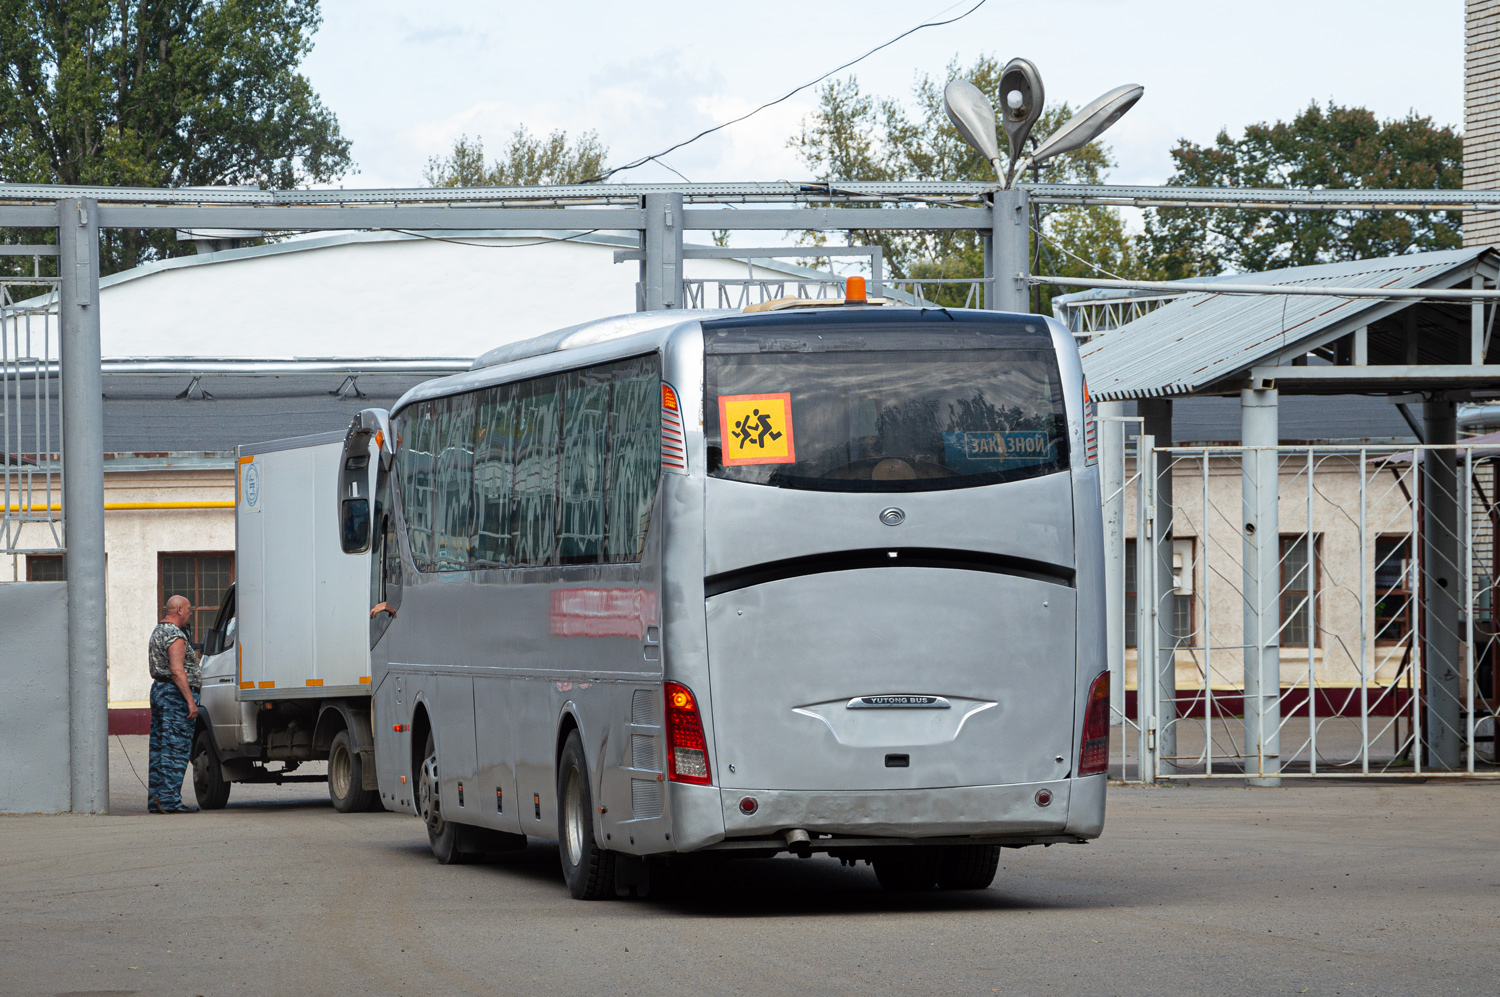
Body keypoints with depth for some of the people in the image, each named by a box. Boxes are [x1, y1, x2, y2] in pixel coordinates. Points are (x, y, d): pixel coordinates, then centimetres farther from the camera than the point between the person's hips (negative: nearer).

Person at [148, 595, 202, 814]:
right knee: (176, 749, -10)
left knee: (159, 748, 10)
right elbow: (177, 671, -22)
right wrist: (191, 701, -23)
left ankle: (155, 799, 12)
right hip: (175, 695, -10)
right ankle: (169, 800, -13)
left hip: (158, 689, 10)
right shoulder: (175, 635, -15)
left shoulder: (158, 632, 17)